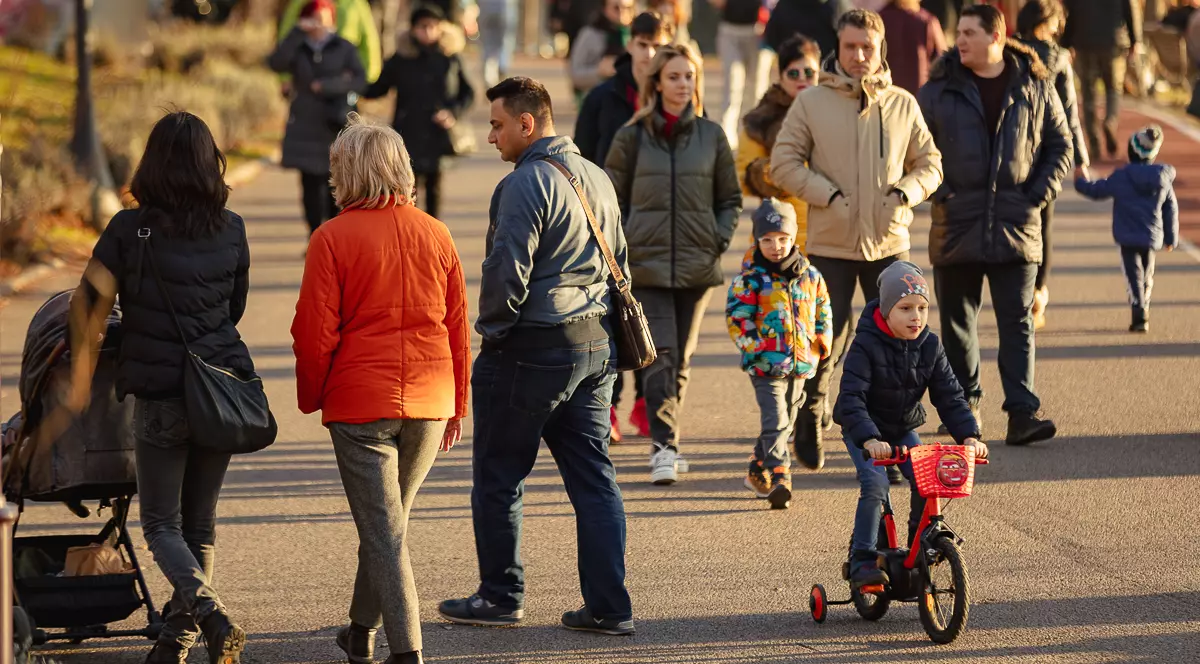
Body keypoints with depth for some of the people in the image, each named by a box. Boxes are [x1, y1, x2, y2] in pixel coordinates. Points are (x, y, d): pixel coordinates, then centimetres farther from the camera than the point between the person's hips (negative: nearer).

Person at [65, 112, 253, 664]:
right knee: (200, 523, 16)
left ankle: (208, 612, -18)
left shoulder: (129, 229, -8)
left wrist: (80, 380, 4)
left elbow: (90, 302, -7)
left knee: (161, 523, 5)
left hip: (160, 396, -3)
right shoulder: (232, 231, 3)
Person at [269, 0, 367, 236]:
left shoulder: (344, 48, 6)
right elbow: (276, 63, -12)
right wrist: (297, 32, -15)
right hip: (305, 129, 1)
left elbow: (360, 80, -5)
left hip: (335, 126, -1)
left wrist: (327, 86, -15)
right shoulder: (297, 49, 9)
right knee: (311, 185, 0)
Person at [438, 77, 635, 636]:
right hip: (595, 347, 8)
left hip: (531, 351, -8)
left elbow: (508, 271, -21)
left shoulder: (526, 183, -16)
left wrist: (491, 328, -6)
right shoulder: (597, 179, 11)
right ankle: (609, 606, 6)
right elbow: (619, 261, 19)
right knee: (594, 478, 8)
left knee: (498, 478, 6)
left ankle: (501, 596, 14)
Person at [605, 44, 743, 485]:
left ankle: (667, 442, 19)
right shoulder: (633, 136, 3)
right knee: (659, 354, -13)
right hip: (646, 265, -2)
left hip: (697, 266, 2)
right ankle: (663, 447, -18)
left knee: (681, 358, 8)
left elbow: (730, 199, 15)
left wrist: (720, 240, 0)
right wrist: (622, 246, -3)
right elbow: (613, 197, 8)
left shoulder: (711, 136, 8)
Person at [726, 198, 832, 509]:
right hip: (766, 364, -6)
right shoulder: (750, 278, -8)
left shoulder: (810, 275, 6)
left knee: (785, 422, 16)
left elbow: (823, 309, 18)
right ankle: (779, 478, -20)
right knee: (775, 421, -16)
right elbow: (736, 317, -8)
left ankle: (757, 471, 33)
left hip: (800, 364, 6)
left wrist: (821, 342, 7)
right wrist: (753, 346, -17)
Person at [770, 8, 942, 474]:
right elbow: (784, 163, 0)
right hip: (830, 243, -2)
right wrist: (828, 195, -12)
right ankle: (809, 425, 22)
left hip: (889, 242, 2)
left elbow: (929, 164, 13)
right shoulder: (812, 103, 0)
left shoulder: (902, 105, 6)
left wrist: (905, 193, -7)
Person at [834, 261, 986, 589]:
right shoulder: (866, 345, -23)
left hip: (904, 429, 4)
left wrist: (969, 435, -23)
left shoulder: (930, 346, -7)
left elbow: (949, 397, -7)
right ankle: (862, 560, -17)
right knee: (875, 485, -24)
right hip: (865, 432, -4)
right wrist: (869, 440, -45)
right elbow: (851, 399, -30)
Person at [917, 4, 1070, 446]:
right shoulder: (939, 90, 1)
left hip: (1016, 226, -1)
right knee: (957, 322, 8)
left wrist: (1039, 194, -2)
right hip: (957, 225, 1)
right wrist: (939, 193, -6)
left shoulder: (1035, 88, 3)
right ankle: (965, 405, 21)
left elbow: (1059, 145, 10)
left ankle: (1022, 414, -7)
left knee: (1018, 323, -4)